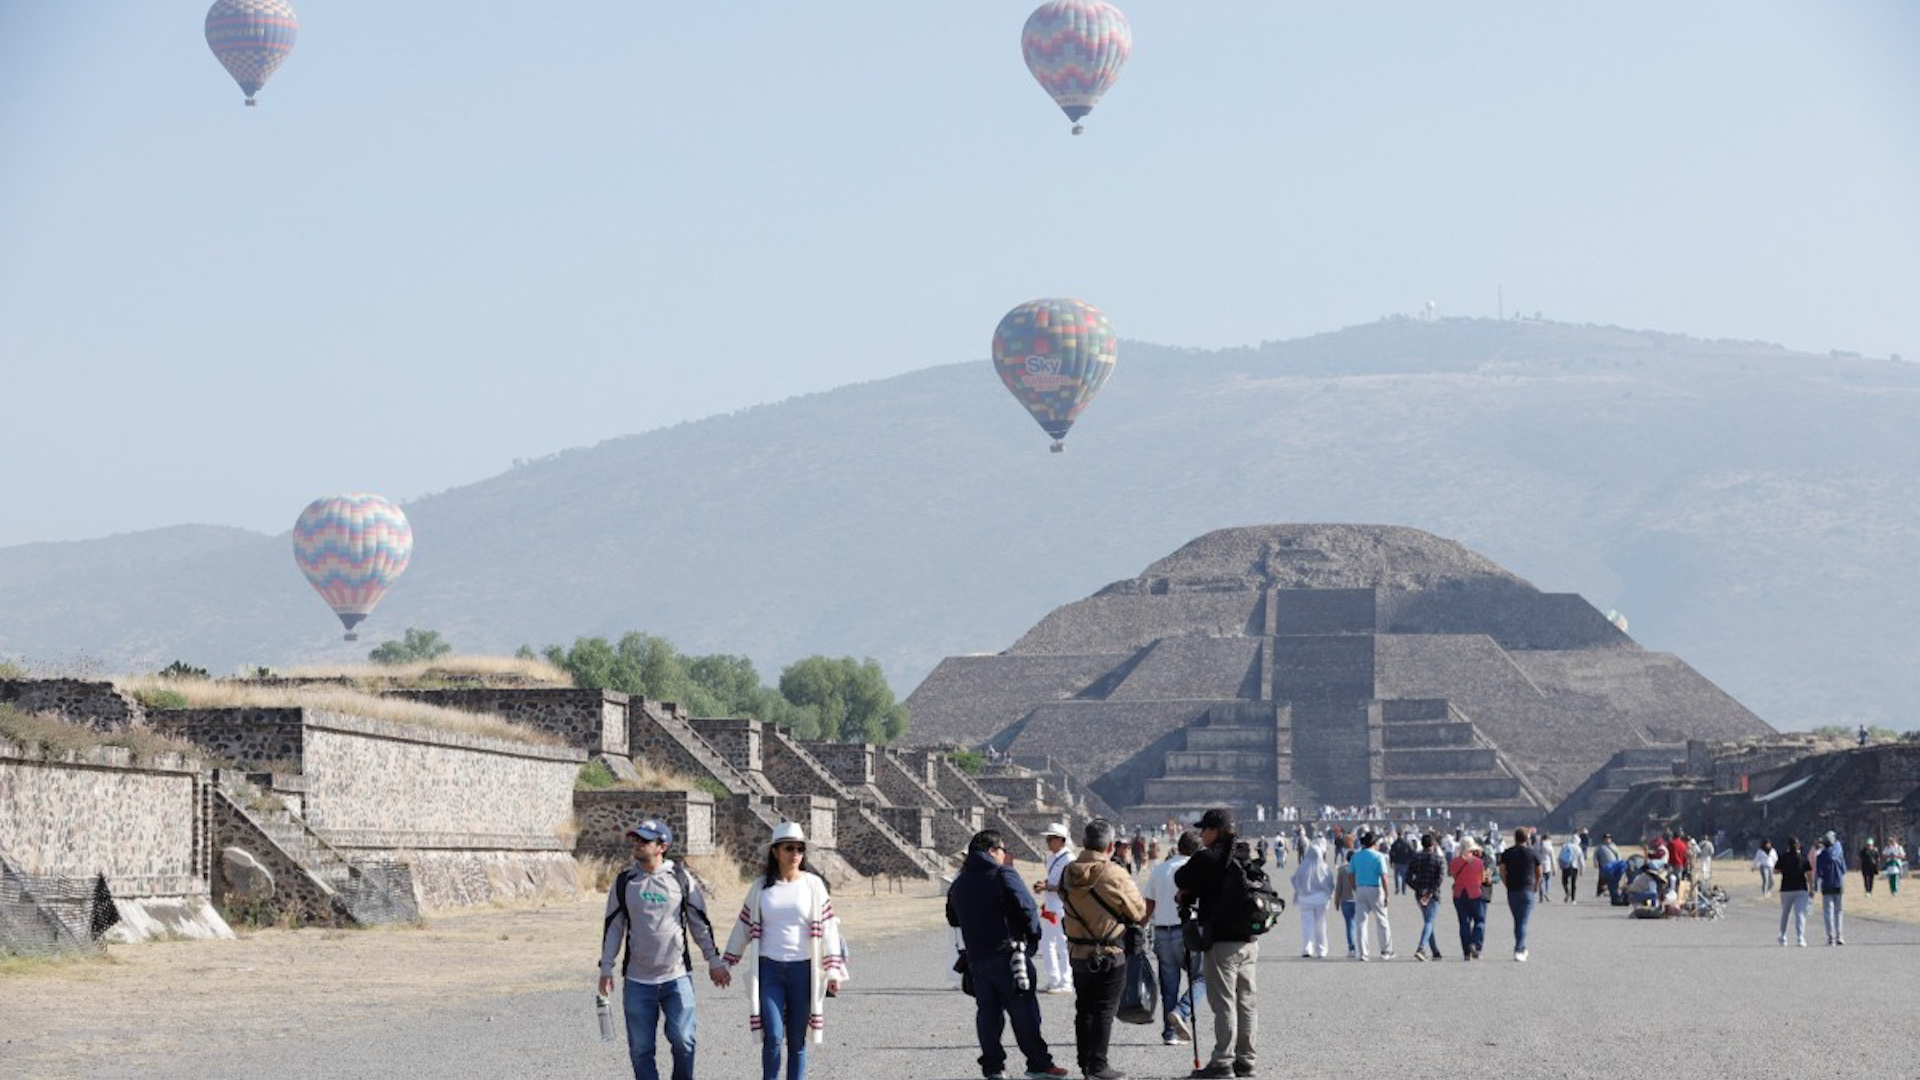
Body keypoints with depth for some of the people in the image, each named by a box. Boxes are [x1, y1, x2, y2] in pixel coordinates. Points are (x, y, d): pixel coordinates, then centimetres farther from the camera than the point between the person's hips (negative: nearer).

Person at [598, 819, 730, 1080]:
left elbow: (700, 922, 9)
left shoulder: (681, 878, 2)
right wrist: (606, 968, 2)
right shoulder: (624, 882, 4)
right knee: (641, 1047, 2)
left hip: (677, 977, -1)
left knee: (683, 1039, -6)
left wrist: (714, 961, 8)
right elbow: (613, 927, 9)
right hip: (637, 980, 1)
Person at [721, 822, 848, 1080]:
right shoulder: (760, 887, 4)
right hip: (768, 969, 0)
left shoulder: (813, 885, 1)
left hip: (803, 970, 0)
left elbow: (828, 929, 1)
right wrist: (726, 964, 13)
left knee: (797, 1042, 5)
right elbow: (743, 928, 12)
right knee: (773, 1038, -11)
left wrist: (833, 970, -4)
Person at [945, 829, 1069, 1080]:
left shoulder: (958, 884, 12)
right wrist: (1032, 937, 1)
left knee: (987, 1012, 10)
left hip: (976, 957, 6)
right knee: (1023, 1011, -2)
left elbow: (953, 919, 21)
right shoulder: (1003, 875, -9)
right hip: (1006, 953, -6)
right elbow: (1026, 908, -13)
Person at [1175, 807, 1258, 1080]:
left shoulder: (1207, 858, -11)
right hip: (1248, 939, 7)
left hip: (1221, 940, -7)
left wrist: (1187, 893, 22)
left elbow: (1181, 879, -1)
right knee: (1246, 1001, 11)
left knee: (1223, 1001, -5)